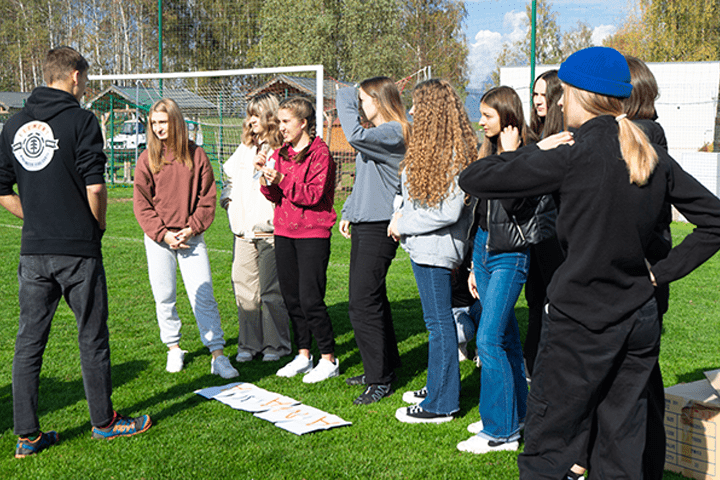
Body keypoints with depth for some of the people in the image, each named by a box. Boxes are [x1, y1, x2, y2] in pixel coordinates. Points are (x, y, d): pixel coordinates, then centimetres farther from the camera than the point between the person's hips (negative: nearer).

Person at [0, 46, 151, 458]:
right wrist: (98, 224, 1)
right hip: (78, 249, -5)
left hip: (33, 251, 5)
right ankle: (104, 421, 21)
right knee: (92, 337, 8)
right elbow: (95, 185, -15)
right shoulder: (81, 120, -9)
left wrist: (37, 220, 15)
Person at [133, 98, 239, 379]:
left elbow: (207, 197, 4)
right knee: (164, 297, 7)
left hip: (191, 237, -1)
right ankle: (174, 349, 24)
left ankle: (217, 355, -3)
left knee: (203, 295, -6)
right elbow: (141, 203, 1)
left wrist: (192, 229, -8)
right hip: (158, 239, 1)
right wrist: (163, 233, -10)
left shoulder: (196, 155, 2)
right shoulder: (147, 159, 2)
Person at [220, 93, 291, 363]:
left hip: (270, 230, -6)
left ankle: (275, 345, 11)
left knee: (271, 290, -1)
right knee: (244, 288, 6)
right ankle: (249, 344, 16)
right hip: (243, 230, 7)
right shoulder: (244, 149, 19)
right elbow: (230, 174, 32)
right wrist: (227, 197, 18)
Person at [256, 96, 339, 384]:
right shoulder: (281, 153, 14)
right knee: (291, 297, 9)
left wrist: (281, 179, -23)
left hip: (313, 233, -7)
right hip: (284, 232, 7)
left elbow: (315, 193, -16)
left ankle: (329, 359, 5)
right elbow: (275, 196, 11)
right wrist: (266, 177, -8)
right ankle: (303, 355, 22)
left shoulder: (320, 153, -7)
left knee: (310, 299, -8)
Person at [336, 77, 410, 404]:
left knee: (363, 303, -10)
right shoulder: (375, 134, 19)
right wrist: (348, 212, 18)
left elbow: (356, 136, -31)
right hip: (364, 224, 10)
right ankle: (383, 366, 28)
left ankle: (380, 379, -1)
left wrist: (345, 100, -16)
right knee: (372, 298, 16)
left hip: (379, 229, -10)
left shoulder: (393, 133, -13)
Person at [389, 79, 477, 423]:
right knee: (437, 321, 18)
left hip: (435, 250, -10)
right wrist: (402, 215, 6)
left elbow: (448, 212, -22)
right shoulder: (428, 147, 12)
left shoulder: (454, 155, -18)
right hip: (423, 248, 10)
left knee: (439, 324, -2)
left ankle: (441, 405, 7)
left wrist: (404, 225, -13)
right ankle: (438, 386, 31)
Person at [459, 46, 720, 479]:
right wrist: (662, 273, 8)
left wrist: (537, 152, 2)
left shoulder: (573, 155, -14)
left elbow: (472, 180, -11)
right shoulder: (655, 157, 4)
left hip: (581, 324, -6)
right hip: (640, 321, 7)